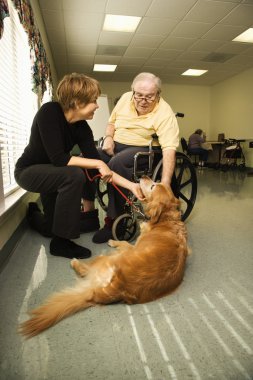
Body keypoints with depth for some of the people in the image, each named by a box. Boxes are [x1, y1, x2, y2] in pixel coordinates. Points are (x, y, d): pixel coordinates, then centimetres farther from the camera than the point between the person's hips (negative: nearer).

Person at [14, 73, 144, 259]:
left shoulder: (82, 128, -11)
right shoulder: (49, 112, -27)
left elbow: (98, 169, -13)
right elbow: (58, 159, -35)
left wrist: (131, 185, -19)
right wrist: (97, 163, -31)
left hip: (52, 174, 6)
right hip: (28, 171, -6)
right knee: (75, 175, -35)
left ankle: (34, 214, 46)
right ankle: (60, 242, -20)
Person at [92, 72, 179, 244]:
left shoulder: (165, 113, -16)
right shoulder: (125, 98, 4)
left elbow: (169, 149, -26)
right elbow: (112, 122, 19)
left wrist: (165, 184, -37)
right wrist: (109, 137, -4)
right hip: (115, 144, 6)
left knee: (116, 163, -36)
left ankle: (114, 220, -21)